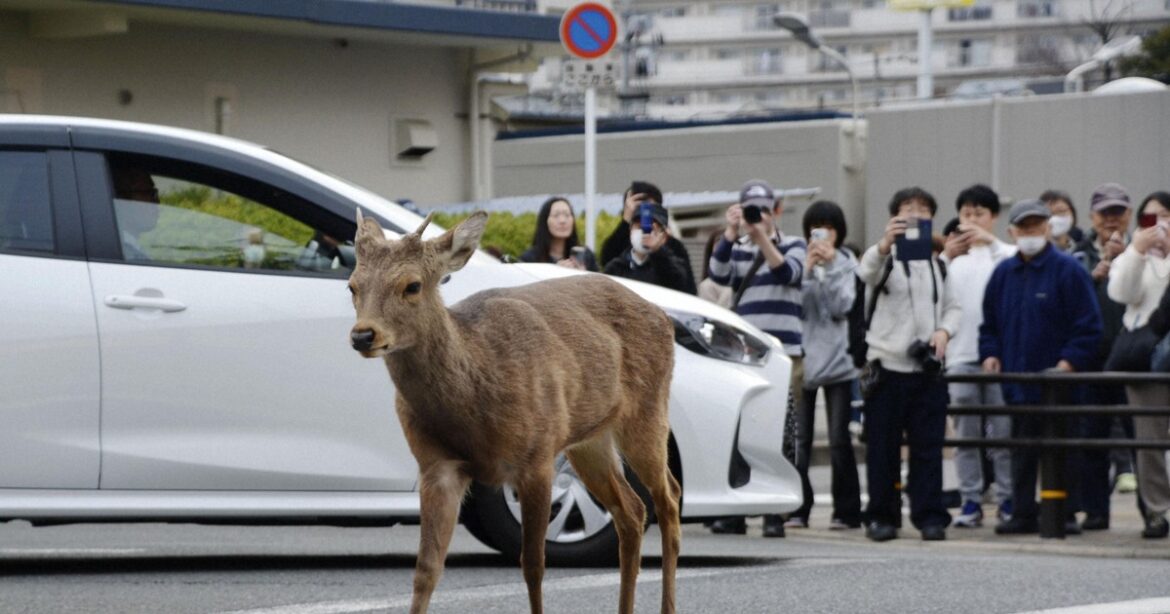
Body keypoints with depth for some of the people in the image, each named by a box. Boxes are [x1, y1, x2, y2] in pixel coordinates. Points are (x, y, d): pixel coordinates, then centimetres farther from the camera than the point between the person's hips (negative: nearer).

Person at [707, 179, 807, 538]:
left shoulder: (793, 246, 10)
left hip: (783, 356, -3)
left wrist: (762, 238, -23)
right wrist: (731, 234, -17)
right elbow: (718, 273, -4)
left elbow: (788, 273, -11)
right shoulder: (737, 252, 17)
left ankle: (774, 514, -3)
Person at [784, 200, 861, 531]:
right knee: (799, 438, -1)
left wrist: (830, 267, -10)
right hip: (802, 358, 1)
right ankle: (797, 509, 3)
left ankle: (846, 511, 4)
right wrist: (807, 268, -10)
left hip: (837, 360, -1)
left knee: (839, 439, -1)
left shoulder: (846, 264, 6)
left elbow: (841, 306, -5)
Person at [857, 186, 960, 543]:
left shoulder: (937, 263, 17)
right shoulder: (885, 258, 0)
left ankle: (930, 516, 3)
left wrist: (944, 331, -4)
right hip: (887, 364, -3)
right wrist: (885, 244, -45)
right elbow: (867, 272, -24)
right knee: (883, 446, 0)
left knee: (928, 446, 0)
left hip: (927, 366, 3)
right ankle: (881, 516, 7)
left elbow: (953, 308, 20)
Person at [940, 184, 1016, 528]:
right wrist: (946, 257, -15)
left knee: (1003, 431, -1)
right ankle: (970, 501, 5)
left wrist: (990, 240, -21)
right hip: (961, 354, 2)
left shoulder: (1005, 253, 7)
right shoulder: (952, 256, 12)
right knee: (966, 432, 2)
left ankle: (1007, 500, 4)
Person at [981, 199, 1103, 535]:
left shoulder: (1067, 269, -4)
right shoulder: (1004, 273, 11)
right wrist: (990, 353, 4)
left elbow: (1087, 324, -6)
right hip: (1018, 380, 5)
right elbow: (989, 324, 20)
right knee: (1022, 452, 9)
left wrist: (1071, 360, -15)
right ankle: (1023, 514, 13)